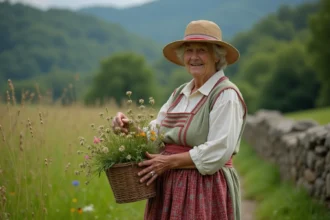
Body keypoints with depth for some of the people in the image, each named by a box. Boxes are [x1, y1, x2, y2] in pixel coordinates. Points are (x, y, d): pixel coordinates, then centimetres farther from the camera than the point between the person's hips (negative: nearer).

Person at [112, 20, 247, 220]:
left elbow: (218, 151, -19)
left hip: (206, 191, -7)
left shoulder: (226, 95, -11)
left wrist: (169, 162, -17)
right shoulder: (180, 94, 15)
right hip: (170, 188, 7)